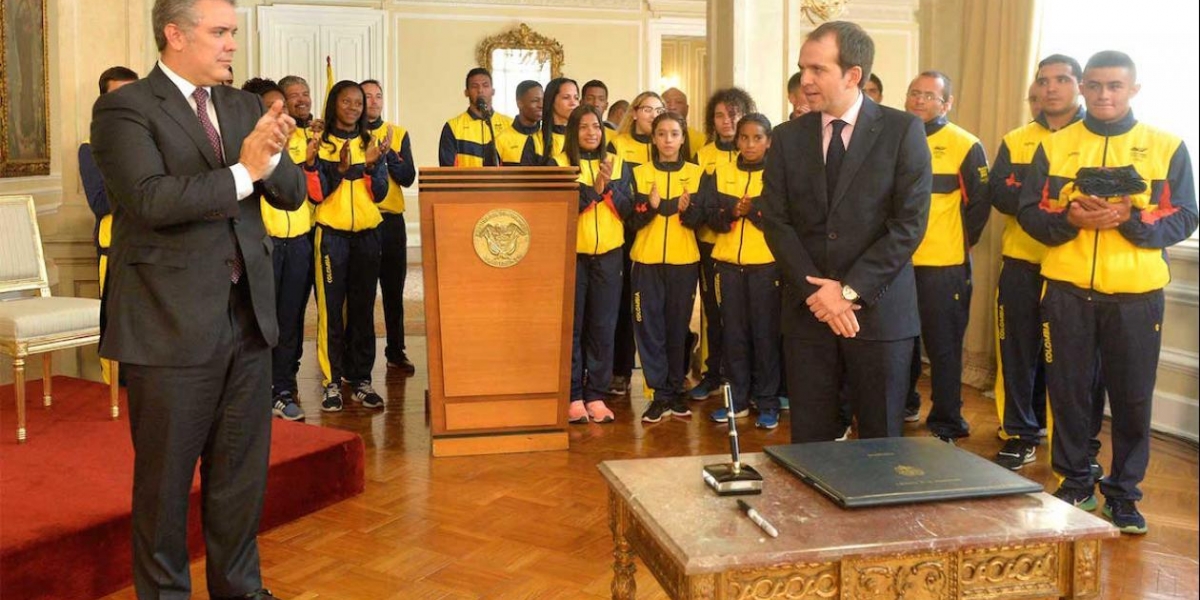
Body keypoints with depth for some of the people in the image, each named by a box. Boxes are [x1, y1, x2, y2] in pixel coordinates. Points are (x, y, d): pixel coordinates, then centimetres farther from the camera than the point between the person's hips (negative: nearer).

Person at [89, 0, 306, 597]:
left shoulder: (245, 106, 11)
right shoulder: (123, 109, -7)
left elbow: (292, 193, 5)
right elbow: (150, 198, -21)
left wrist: (270, 157, -15)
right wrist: (242, 173, -18)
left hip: (248, 317, 6)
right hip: (171, 323, -6)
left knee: (242, 470, 15)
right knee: (165, 476, 9)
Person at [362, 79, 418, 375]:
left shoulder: (398, 134, 9)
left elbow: (408, 178, -1)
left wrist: (388, 154, -14)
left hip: (391, 220, 2)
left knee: (394, 288, 7)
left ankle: (396, 352, 16)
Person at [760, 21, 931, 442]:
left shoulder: (903, 131, -2)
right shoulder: (787, 138, 7)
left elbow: (909, 223, -8)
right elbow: (776, 222, 2)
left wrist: (850, 290, -13)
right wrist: (817, 292, -9)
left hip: (880, 311, -2)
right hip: (807, 311, 2)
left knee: (881, 443, 7)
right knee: (809, 440, 7)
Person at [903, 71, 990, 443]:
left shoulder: (965, 146, -4)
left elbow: (980, 202, -1)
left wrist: (961, 243, -1)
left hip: (943, 266, -4)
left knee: (943, 347, 3)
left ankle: (946, 426, 13)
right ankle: (902, 404, 33)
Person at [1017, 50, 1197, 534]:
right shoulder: (1054, 146, 8)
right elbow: (1029, 212, 4)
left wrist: (1131, 218, -17)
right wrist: (1070, 218, -16)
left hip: (1137, 293, -1)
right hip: (1067, 289, 1)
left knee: (1132, 397, 4)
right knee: (1068, 390, 7)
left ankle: (1124, 494, 19)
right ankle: (1075, 484, 23)